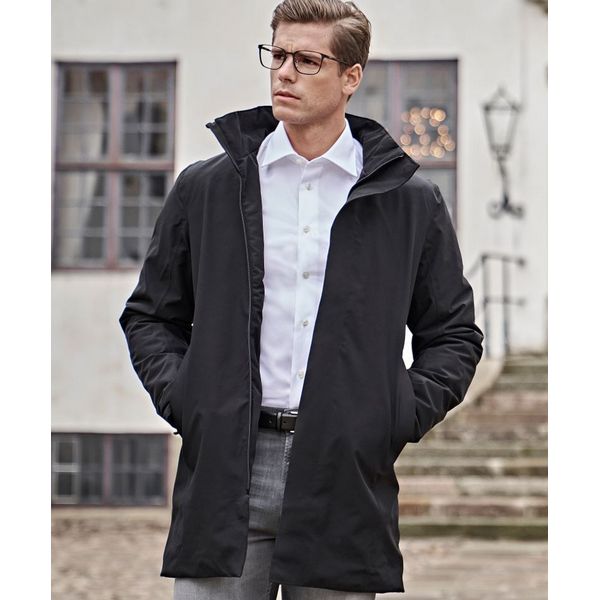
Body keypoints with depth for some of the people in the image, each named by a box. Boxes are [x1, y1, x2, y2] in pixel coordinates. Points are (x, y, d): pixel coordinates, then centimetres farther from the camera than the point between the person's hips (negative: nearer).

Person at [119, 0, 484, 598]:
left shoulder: (411, 203, 9)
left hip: (345, 484, 0)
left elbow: (454, 334, 16)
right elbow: (149, 314, 19)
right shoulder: (204, 188, 11)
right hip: (225, 474, 1)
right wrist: (175, 392, 2)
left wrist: (405, 411, 1)